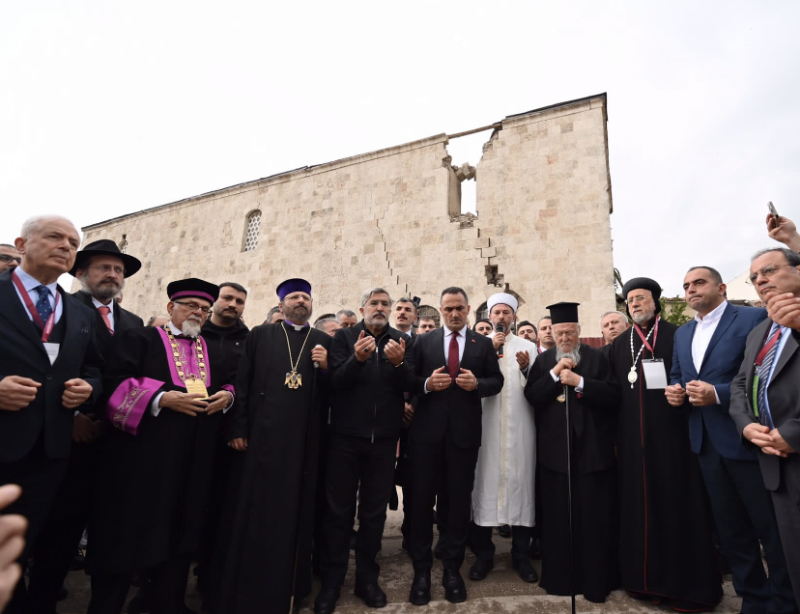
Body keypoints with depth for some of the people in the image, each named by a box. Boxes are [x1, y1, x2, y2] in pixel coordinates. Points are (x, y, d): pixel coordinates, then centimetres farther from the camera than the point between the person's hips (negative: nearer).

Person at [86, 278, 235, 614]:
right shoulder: (139, 338, 1)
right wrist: (162, 397, -19)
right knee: (128, 532, 5)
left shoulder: (214, 353, 16)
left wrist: (227, 396, -5)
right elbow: (114, 383, -10)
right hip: (142, 455, -4)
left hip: (192, 462, 5)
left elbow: (228, 385, 18)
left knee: (180, 533, 13)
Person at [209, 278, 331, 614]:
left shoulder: (325, 342, 10)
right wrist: (237, 429, -6)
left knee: (294, 512, 10)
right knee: (250, 512, 8)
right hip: (260, 436, -1)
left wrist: (326, 369, -12)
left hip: (303, 441, 1)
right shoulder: (260, 335, 8)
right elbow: (242, 383, 1)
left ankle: (286, 587, 29)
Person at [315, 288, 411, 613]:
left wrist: (398, 363, -24)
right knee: (338, 510, 9)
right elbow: (335, 382, -11)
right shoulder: (344, 337, -1)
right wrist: (357, 359, -28)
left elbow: (408, 386, -4)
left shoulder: (400, 341, 4)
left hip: (383, 437, 2)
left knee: (374, 511, 13)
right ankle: (331, 581, 25)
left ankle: (367, 578, 30)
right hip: (346, 435, -1)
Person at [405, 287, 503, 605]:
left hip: (465, 432, 0)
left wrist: (477, 383, -17)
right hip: (428, 430, 0)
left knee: (459, 501, 11)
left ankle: (453, 569, 29)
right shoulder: (423, 341, 4)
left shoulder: (483, 344, 5)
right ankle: (422, 570, 24)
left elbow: (497, 381, 3)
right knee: (422, 499, 8)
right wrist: (427, 383, -18)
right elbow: (409, 381, 2)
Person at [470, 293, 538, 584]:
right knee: (485, 483, 2)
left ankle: (521, 554, 19)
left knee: (520, 482, 4)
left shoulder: (528, 346, 10)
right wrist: (490, 351, -10)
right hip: (487, 425, -1)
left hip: (519, 426, 1)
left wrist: (525, 368, -15)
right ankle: (483, 553, 16)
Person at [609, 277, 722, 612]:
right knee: (639, 506, 10)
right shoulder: (619, 345, 11)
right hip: (633, 439, 3)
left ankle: (687, 584, 20)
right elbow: (614, 392, 9)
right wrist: (614, 436, 6)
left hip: (672, 434, -3)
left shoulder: (677, 336, 1)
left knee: (677, 506, 4)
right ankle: (647, 577, 26)